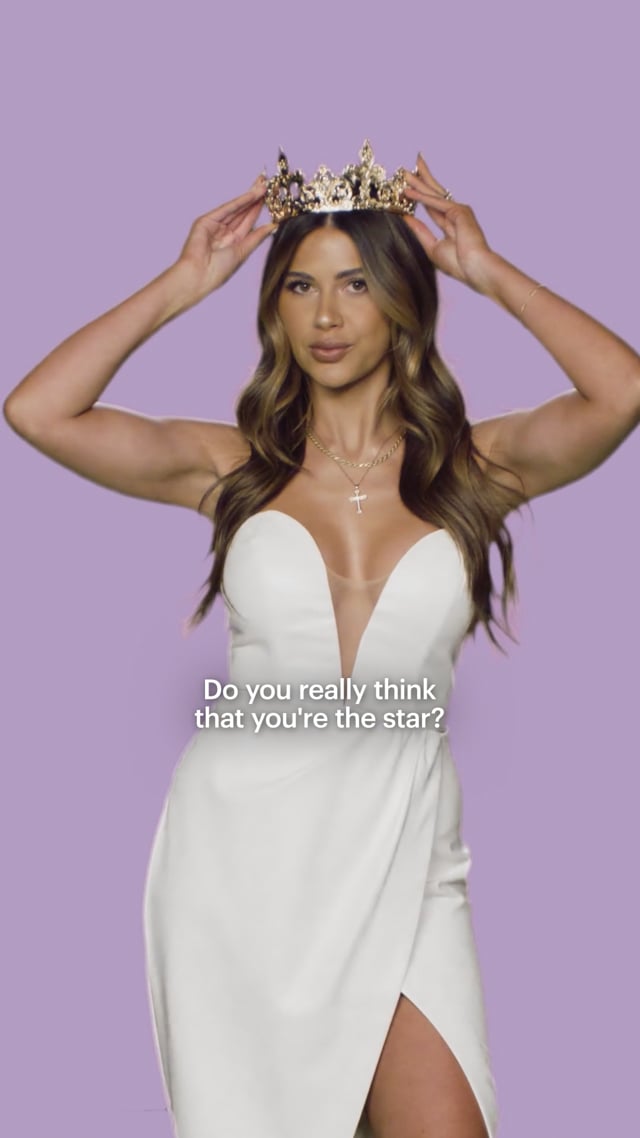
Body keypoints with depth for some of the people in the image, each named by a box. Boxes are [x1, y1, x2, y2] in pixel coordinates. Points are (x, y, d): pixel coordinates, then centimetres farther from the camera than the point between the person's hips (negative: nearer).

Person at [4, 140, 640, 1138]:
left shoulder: (470, 465, 2)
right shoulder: (234, 466, 3)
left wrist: (490, 272, -4)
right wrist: (183, 283, -1)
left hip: (400, 862, 0)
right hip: (241, 853, 1)